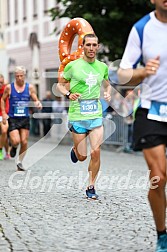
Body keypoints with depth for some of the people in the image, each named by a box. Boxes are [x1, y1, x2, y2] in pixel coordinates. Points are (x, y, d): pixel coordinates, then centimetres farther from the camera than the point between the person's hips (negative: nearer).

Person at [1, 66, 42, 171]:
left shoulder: (30, 87, 1)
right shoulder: (9, 87, -1)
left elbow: (36, 100, 5)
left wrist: (38, 103, -19)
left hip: (25, 118, 2)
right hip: (13, 118, -2)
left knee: (24, 142, 0)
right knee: (16, 141, -15)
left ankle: (20, 162, 18)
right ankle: (14, 147, 23)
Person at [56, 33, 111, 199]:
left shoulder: (102, 67, 8)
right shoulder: (72, 66, -3)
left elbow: (107, 85, 25)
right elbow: (60, 85, 6)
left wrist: (108, 93, 3)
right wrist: (68, 94, -14)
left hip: (96, 115, 2)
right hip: (77, 116, -2)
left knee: (96, 152, -9)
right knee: (82, 157, 2)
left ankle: (91, 187, 7)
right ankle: (75, 150, 41)